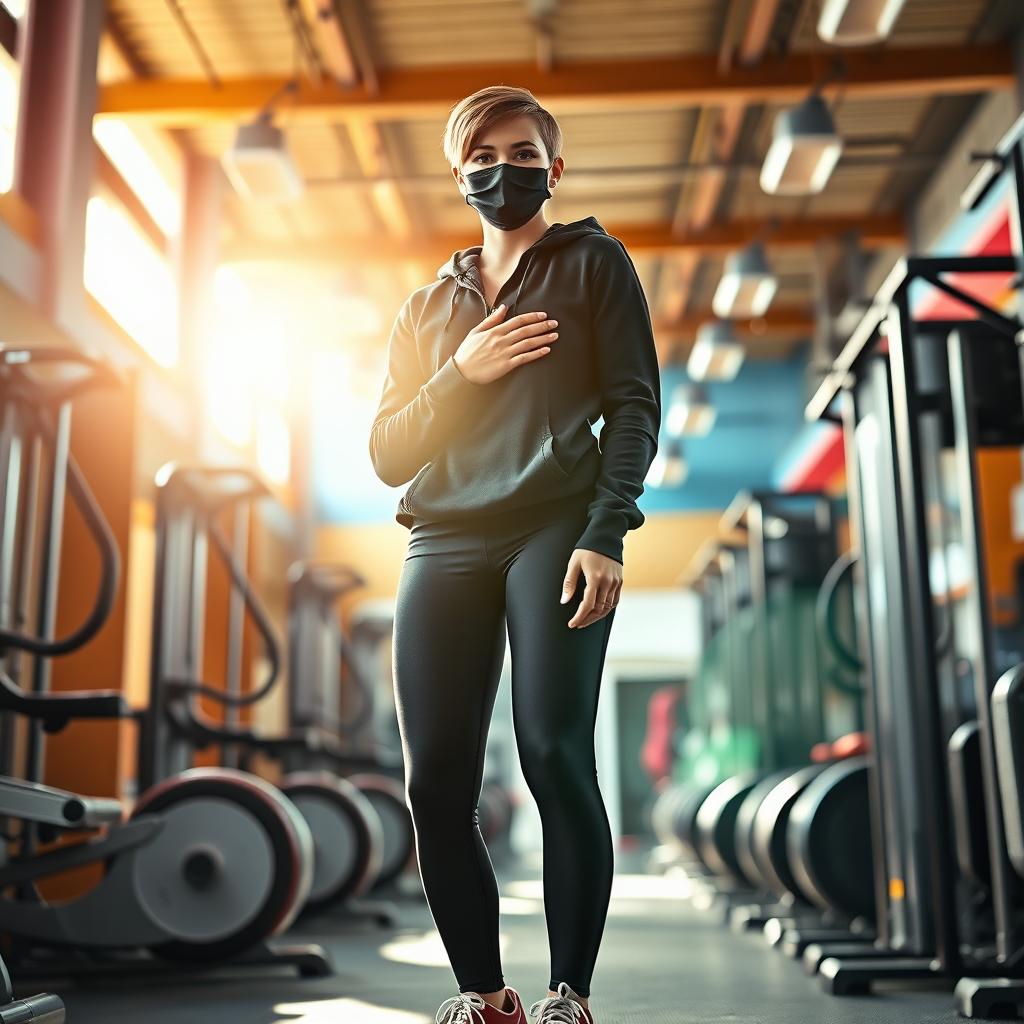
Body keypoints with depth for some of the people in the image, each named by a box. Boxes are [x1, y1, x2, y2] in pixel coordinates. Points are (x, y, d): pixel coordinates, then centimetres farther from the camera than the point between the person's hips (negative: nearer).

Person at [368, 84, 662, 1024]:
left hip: (557, 530, -4)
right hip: (445, 544, 4)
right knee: (437, 781, -5)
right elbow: (388, 454, 17)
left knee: (554, 753, -15)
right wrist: (461, 372, 0)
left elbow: (635, 406, 2)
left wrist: (603, 537, -12)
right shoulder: (428, 305, 25)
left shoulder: (594, 263, 14)